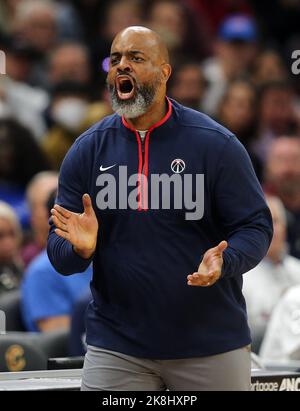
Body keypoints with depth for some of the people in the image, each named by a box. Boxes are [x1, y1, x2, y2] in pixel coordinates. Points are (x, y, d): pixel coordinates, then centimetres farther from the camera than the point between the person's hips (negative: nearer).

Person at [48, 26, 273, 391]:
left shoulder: (216, 144, -6)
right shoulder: (87, 150, 2)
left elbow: (255, 225, -5)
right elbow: (59, 252, 3)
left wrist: (224, 262, -25)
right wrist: (79, 248, -20)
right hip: (116, 345, 2)